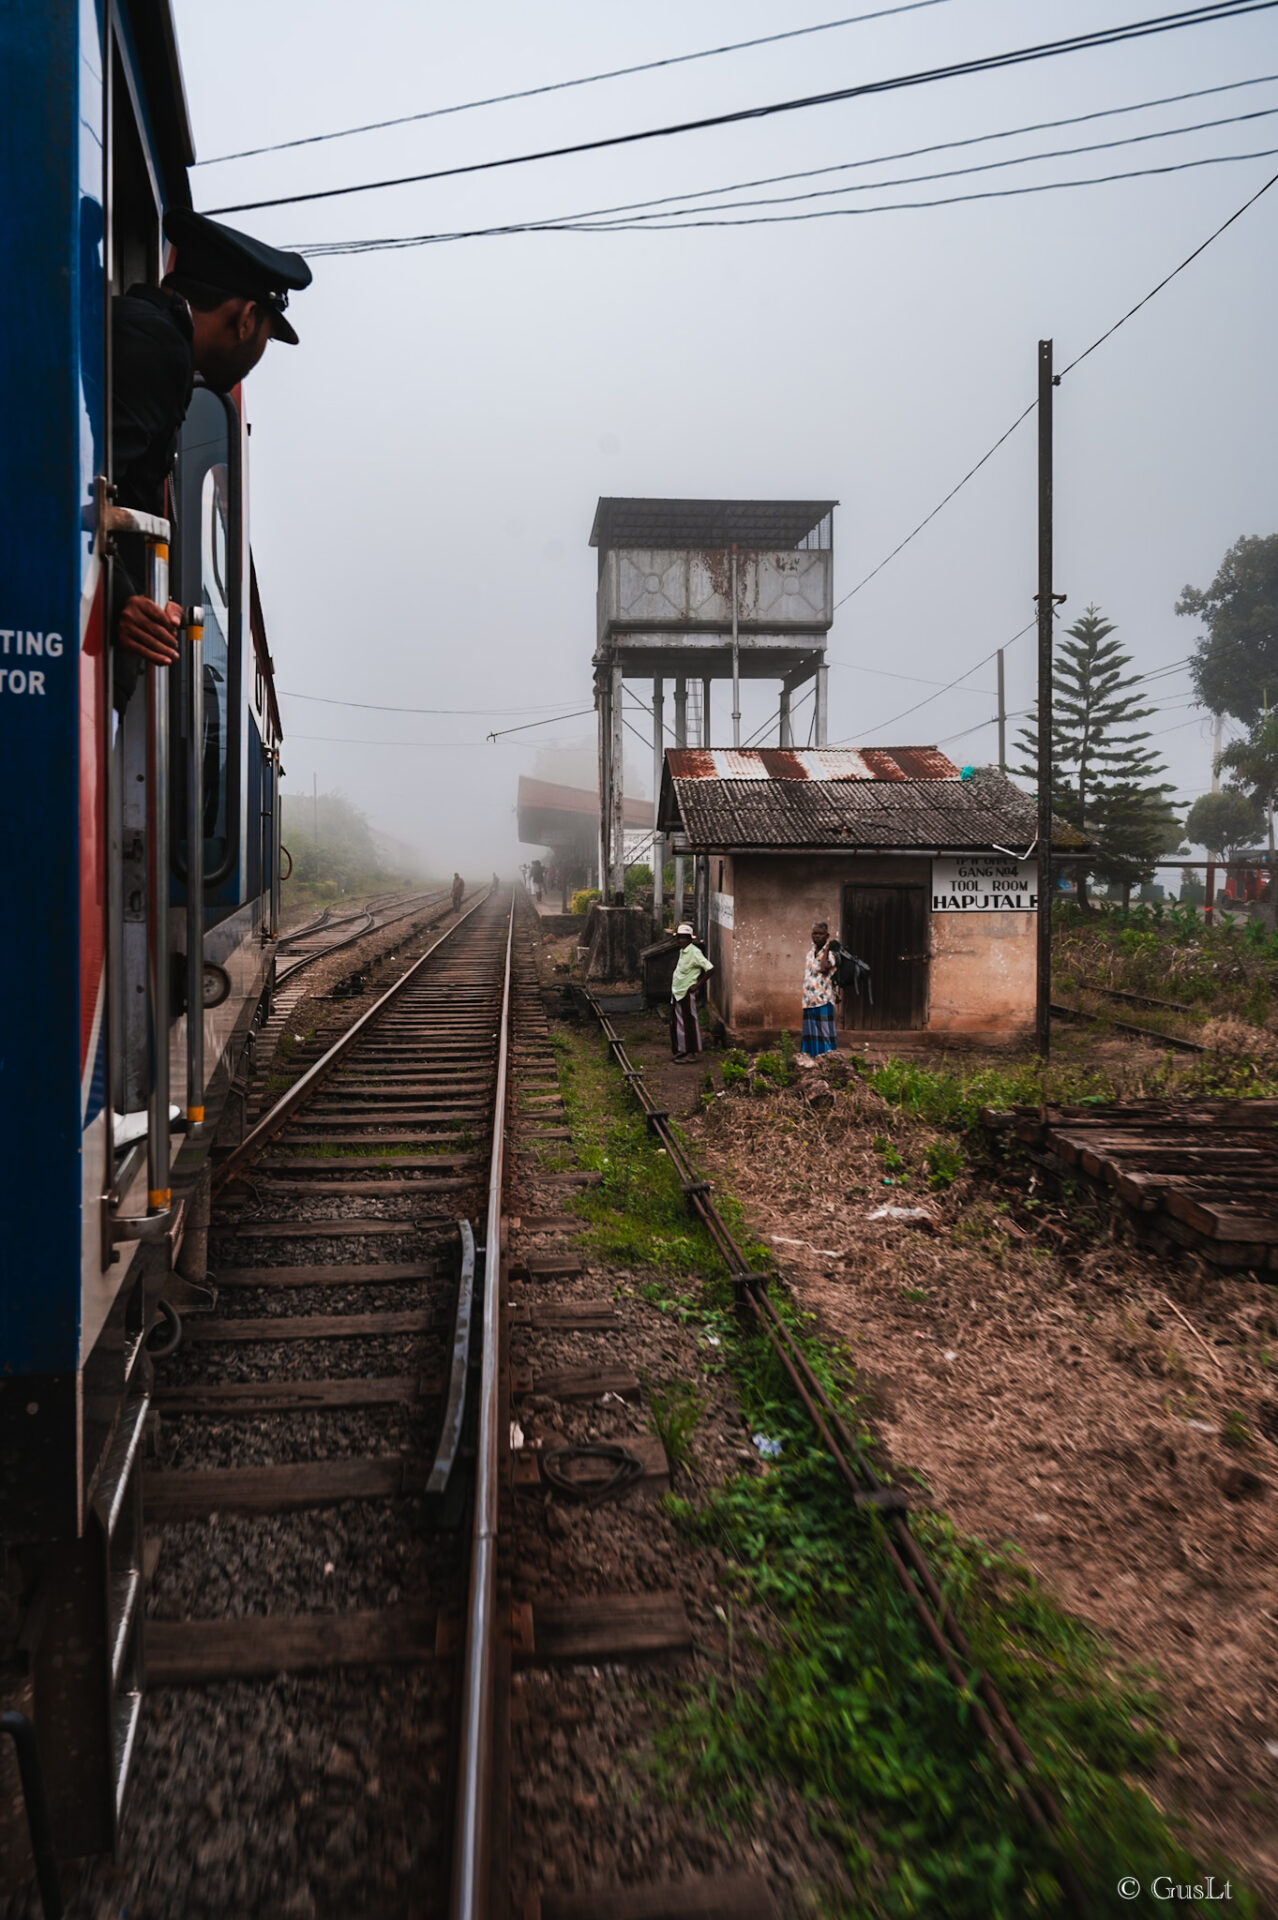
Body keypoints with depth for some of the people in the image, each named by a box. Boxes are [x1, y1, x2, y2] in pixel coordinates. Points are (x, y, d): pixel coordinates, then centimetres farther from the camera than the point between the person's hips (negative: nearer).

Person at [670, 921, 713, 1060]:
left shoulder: (694, 952, -15)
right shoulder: (682, 951, 12)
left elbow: (710, 969, -19)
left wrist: (698, 984, -15)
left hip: (687, 992, -9)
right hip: (677, 991, 9)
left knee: (689, 1022, -2)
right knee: (676, 1022, 12)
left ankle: (691, 1053, 5)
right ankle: (681, 1050, 22)